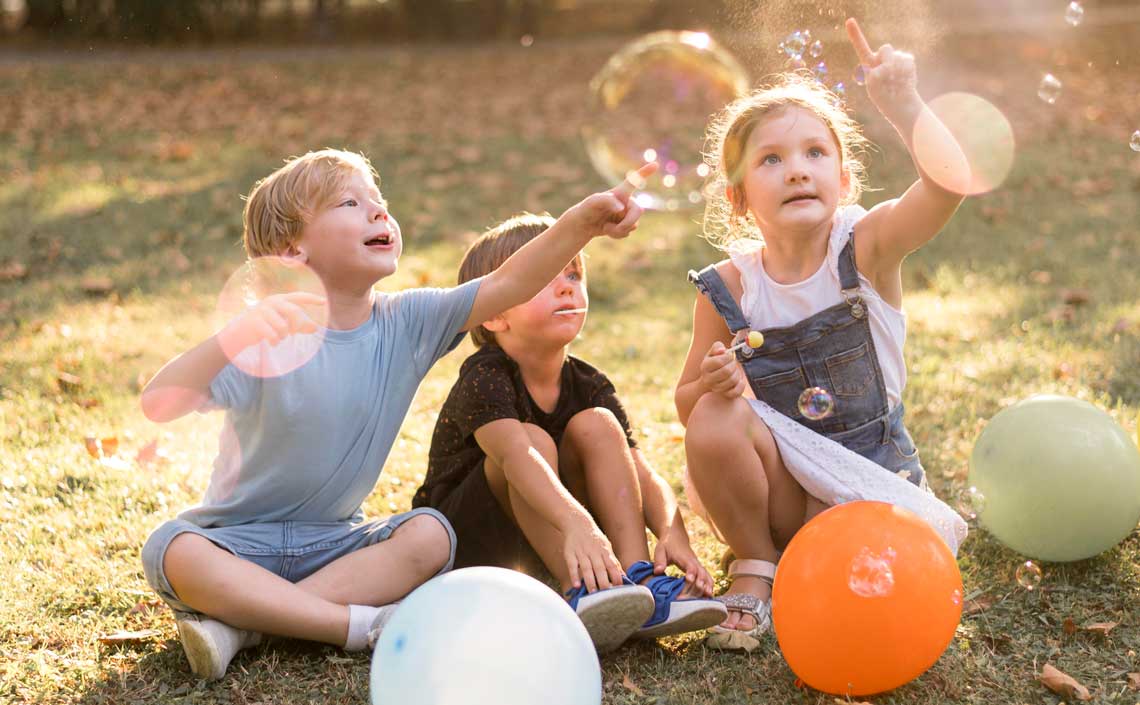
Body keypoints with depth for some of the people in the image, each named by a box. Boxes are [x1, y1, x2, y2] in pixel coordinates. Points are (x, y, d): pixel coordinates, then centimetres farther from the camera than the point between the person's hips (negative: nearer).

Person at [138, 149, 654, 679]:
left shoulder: (407, 323, -4)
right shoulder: (270, 335, -19)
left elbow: (505, 286, -13)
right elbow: (158, 403, -30)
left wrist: (581, 222, -26)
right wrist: (235, 337, -46)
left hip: (331, 539, 4)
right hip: (240, 538, -3)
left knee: (429, 535, -22)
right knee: (173, 551, -32)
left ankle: (244, 624, -22)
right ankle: (357, 626, -26)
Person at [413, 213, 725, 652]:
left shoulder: (587, 386, -4)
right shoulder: (484, 378, -22)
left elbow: (640, 474, -14)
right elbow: (515, 453, -43)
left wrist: (673, 535, -35)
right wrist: (576, 524, -60)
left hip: (538, 548, 5)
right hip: (467, 545, -5)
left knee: (596, 424, -16)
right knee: (535, 440, -30)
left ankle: (638, 578, -26)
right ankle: (584, 590, -40)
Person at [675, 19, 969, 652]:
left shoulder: (866, 248, -13)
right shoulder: (729, 288, -10)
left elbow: (949, 181, -33)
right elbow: (687, 404, -2)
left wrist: (901, 104, -44)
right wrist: (713, 383, -24)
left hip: (868, 473, -1)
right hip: (778, 479, 1)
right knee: (716, 420, -29)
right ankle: (754, 565, -4)